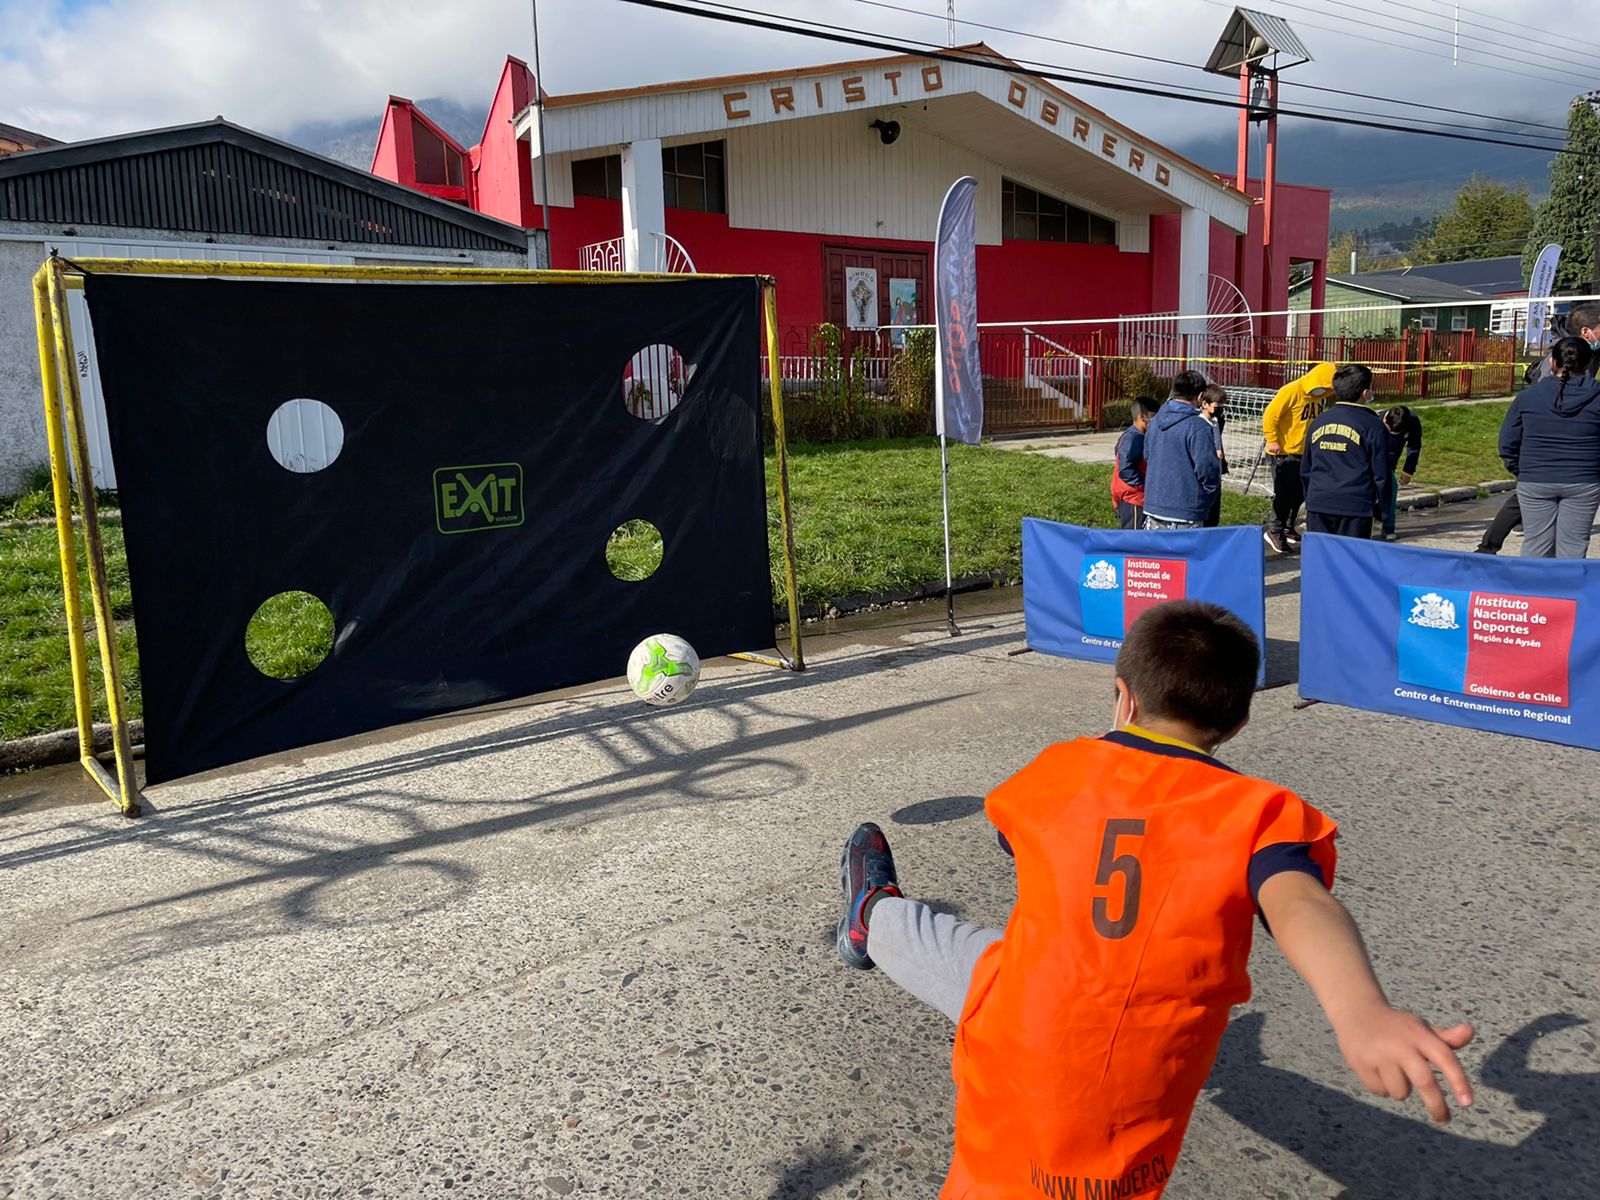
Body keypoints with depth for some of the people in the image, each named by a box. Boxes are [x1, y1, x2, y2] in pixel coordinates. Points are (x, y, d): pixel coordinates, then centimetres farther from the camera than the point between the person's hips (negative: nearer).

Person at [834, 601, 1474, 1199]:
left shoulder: (1060, 769, -2)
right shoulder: (1259, 814, -13)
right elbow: (1298, 906, -35)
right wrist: (1361, 1012, -52)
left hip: (1015, 1039, 3)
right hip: (1128, 1101, -3)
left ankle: (875, 917, 63)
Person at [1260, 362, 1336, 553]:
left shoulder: (1320, 396, 5)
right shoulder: (1291, 392, -18)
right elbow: (1270, 414, -19)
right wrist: (1272, 441, -17)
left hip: (1304, 453, 8)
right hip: (1284, 453, -8)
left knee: (1299, 494, 13)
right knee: (1284, 494, -7)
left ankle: (1287, 528, 27)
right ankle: (1274, 532, 3)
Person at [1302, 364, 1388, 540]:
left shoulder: (1318, 422, 11)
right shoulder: (1373, 425, -4)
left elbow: (1305, 470, 16)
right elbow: (1380, 472, -2)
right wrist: (1382, 506, 9)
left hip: (1317, 505, 4)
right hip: (1355, 506, -4)